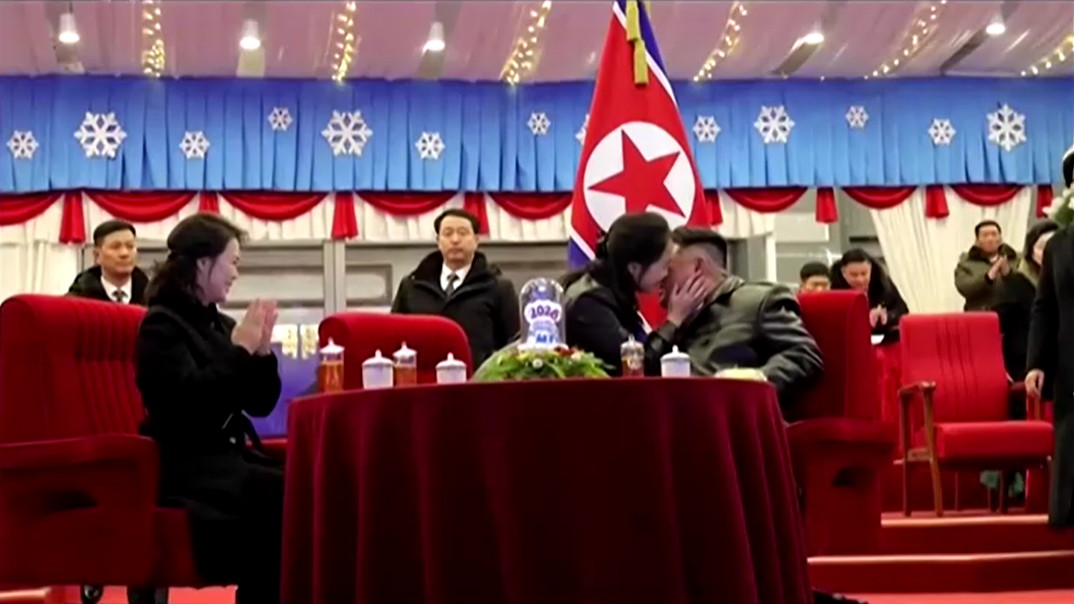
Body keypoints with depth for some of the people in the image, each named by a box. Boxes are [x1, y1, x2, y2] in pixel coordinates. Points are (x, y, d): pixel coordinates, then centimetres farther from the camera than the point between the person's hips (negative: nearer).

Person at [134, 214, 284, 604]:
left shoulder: (220, 325, 16)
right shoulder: (162, 325, -4)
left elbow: (261, 404, 15)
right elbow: (188, 399, -20)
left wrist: (261, 351, 0)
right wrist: (239, 350, -15)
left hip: (230, 454, 7)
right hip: (184, 463, -7)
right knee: (281, 494, -31)